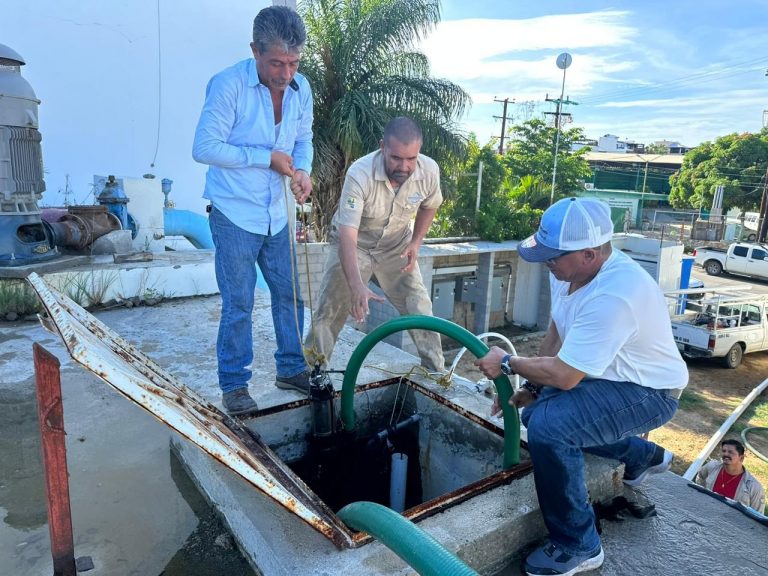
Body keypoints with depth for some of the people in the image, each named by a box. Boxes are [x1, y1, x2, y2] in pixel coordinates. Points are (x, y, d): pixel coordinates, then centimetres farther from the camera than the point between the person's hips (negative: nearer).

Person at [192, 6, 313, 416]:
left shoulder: (301, 89, 1)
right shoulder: (227, 85, -16)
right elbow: (204, 148, -17)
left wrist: (303, 171, -9)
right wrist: (268, 157, -19)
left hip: (277, 214, 6)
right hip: (235, 214, -6)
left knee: (290, 294, 13)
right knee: (238, 306, 1)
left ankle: (291, 369, 30)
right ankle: (234, 386, 18)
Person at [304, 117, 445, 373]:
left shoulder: (429, 170, -20)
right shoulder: (359, 174, -34)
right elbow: (347, 236, -40)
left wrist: (416, 242, -8)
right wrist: (357, 285, -52)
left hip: (397, 247, 3)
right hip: (354, 244, -3)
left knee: (420, 310, -2)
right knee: (330, 310, -5)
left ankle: (436, 371, 13)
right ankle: (311, 368, 14)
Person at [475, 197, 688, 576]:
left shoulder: (612, 297, -36)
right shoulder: (570, 269, -8)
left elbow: (563, 375, -31)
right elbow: (556, 332, 6)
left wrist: (508, 363, -15)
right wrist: (532, 390, 8)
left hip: (648, 393, -10)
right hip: (606, 375, 10)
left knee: (548, 427, -29)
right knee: (536, 412, 14)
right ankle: (641, 455, 31)